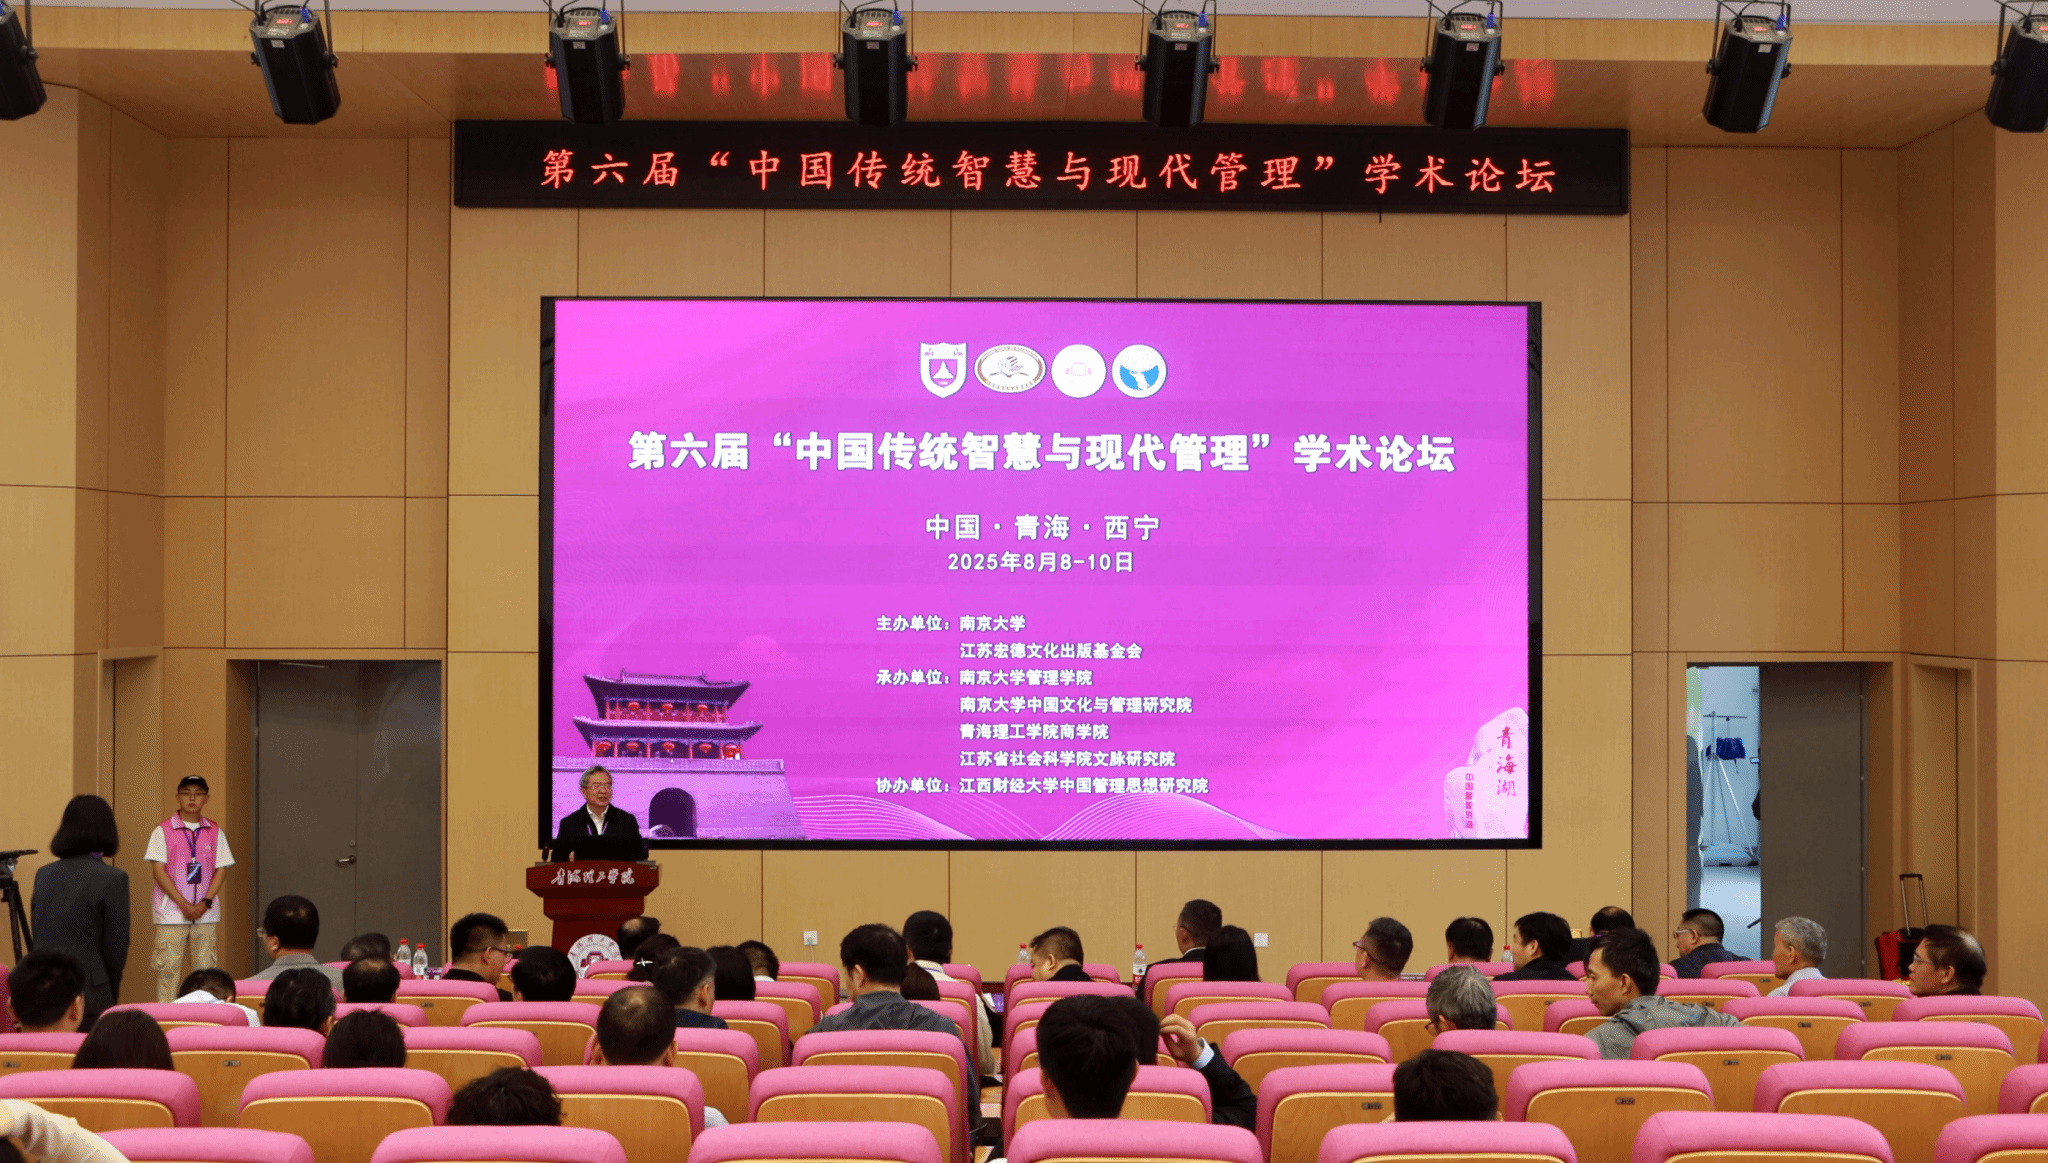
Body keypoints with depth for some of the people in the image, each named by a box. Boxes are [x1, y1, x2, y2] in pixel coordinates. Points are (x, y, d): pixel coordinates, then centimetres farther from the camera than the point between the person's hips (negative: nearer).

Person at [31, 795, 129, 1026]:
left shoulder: (44, 875, 8)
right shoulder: (113, 879, -9)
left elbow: (38, 936, 13)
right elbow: (115, 950, -7)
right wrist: (110, 997, 9)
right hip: (86, 997, -5)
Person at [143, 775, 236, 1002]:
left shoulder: (215, 833, 9)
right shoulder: (163, 831, 0)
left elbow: (221, 870, 7)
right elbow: (158, 871, -5)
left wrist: (206, 902, -8)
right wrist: (183, 904, -12)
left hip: (205, 913, 3)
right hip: (171, 913, -2)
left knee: (205, 967, 2)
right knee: (168, 968, -3)